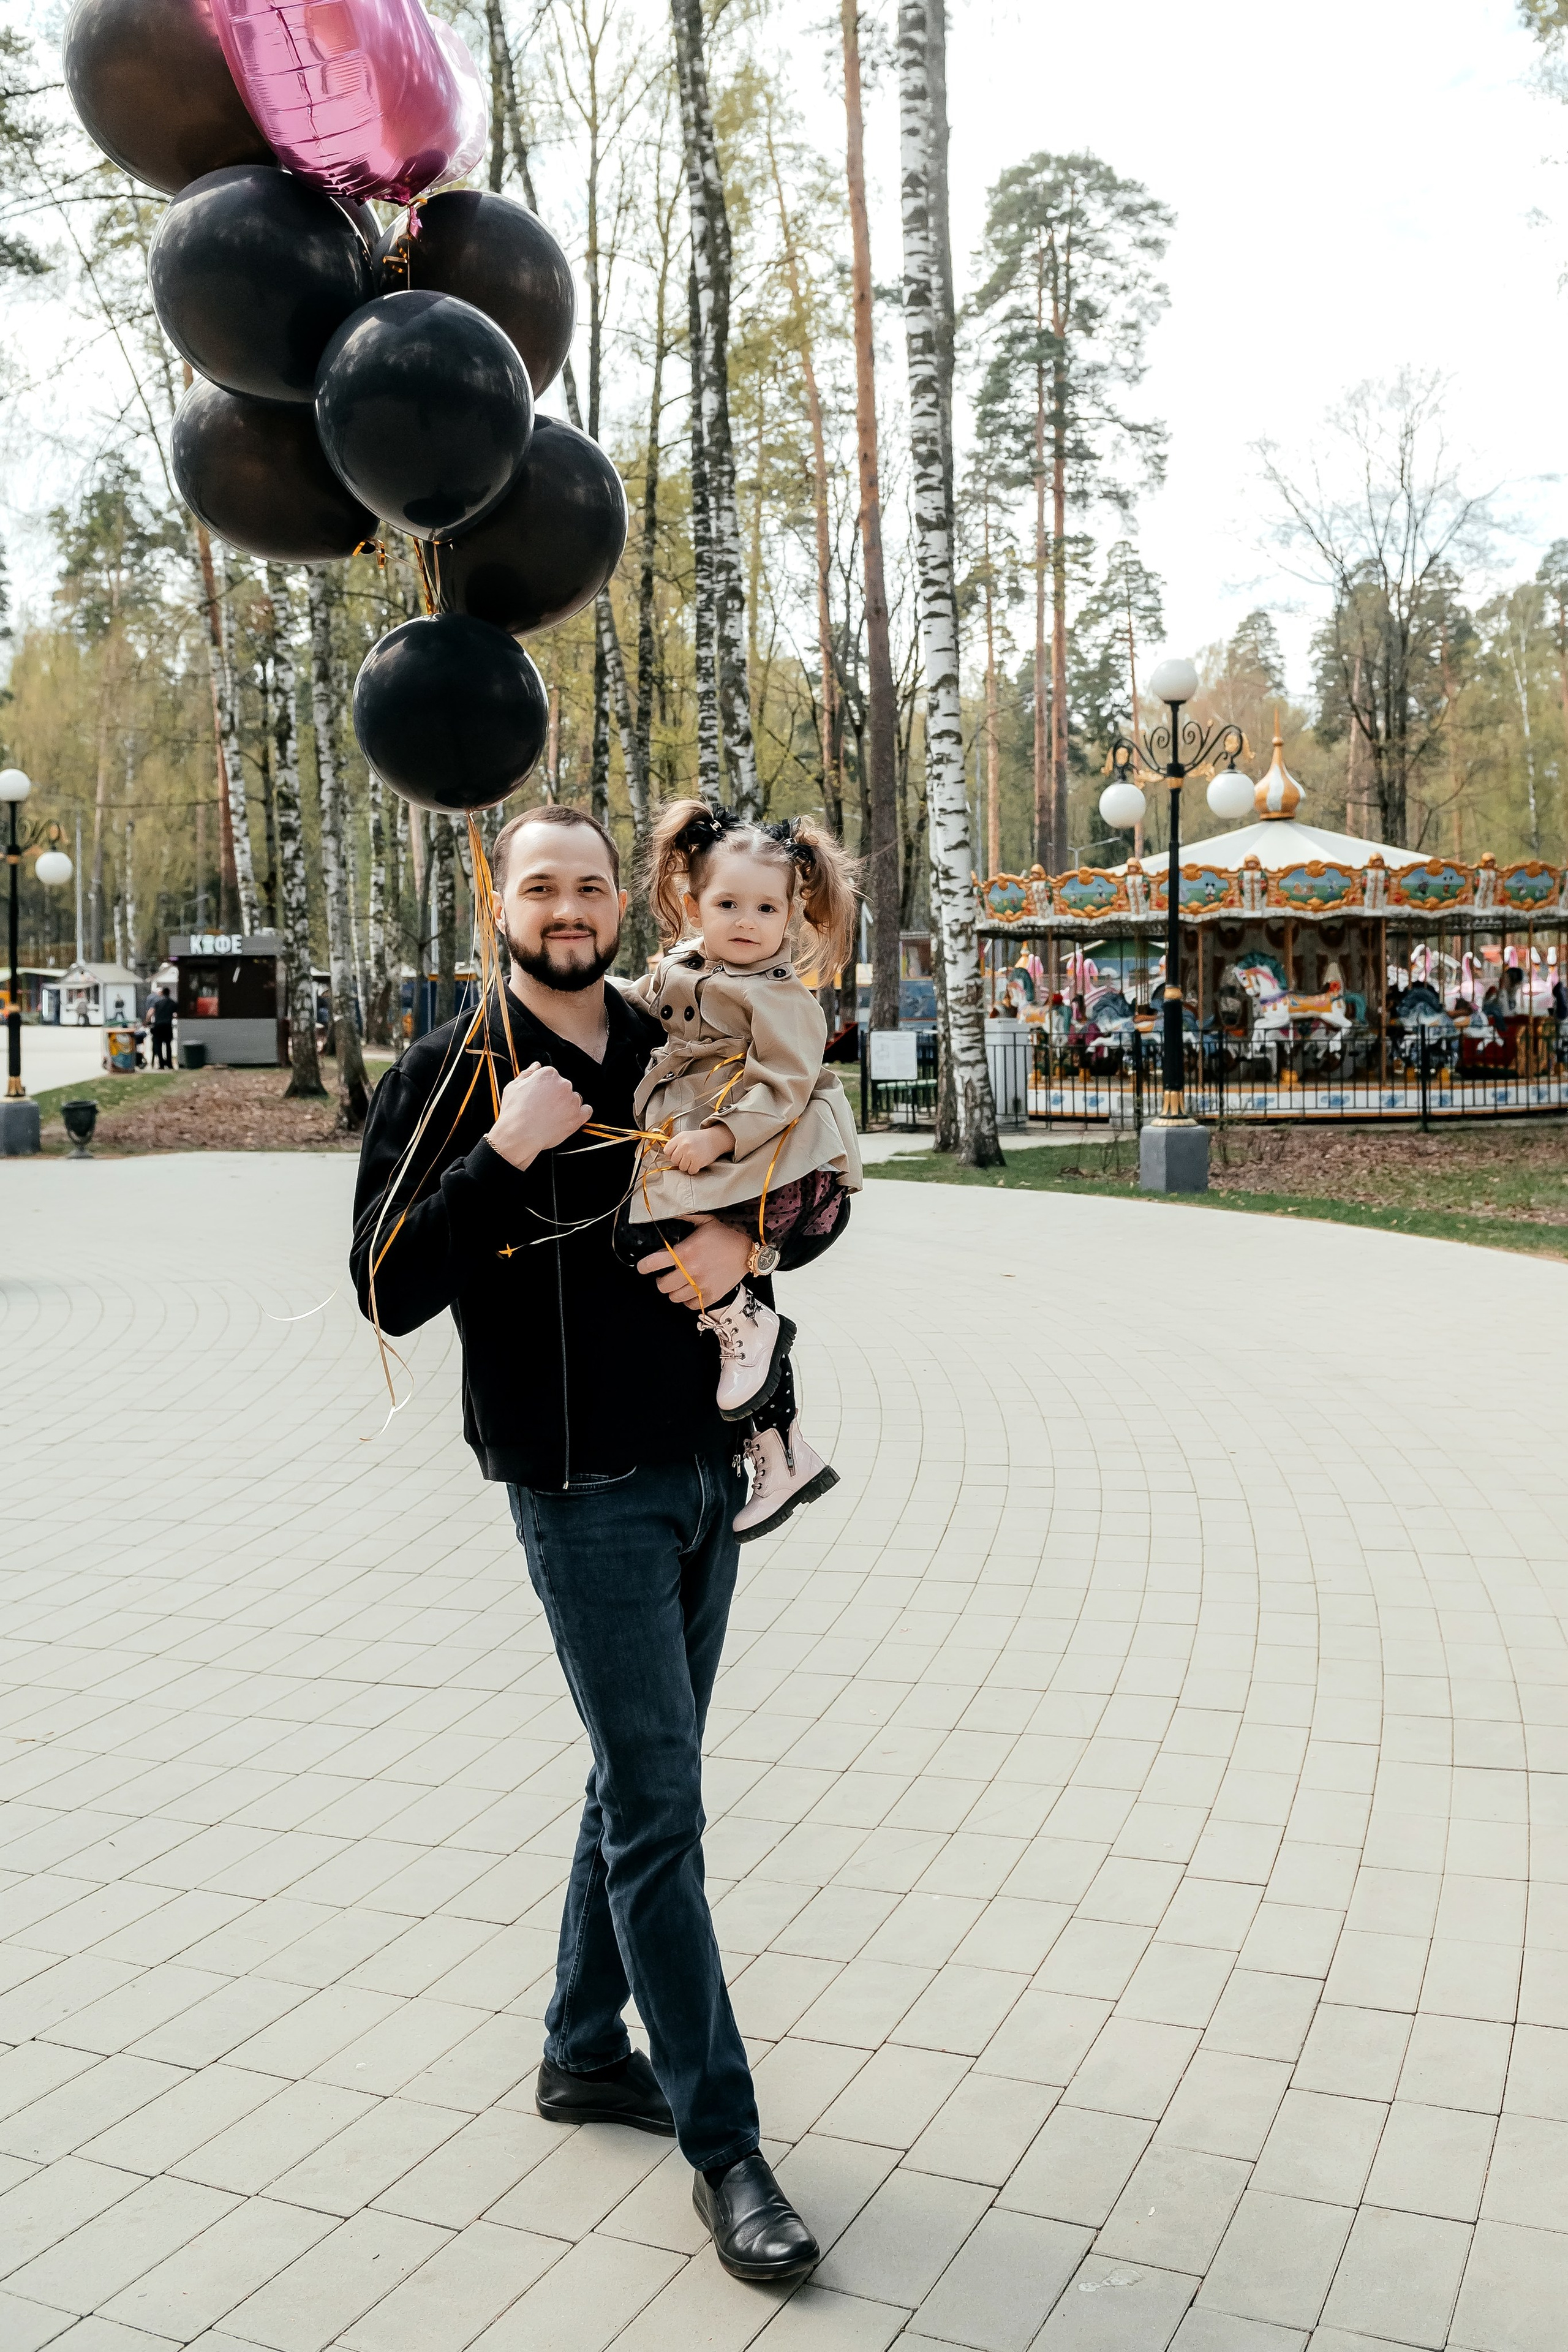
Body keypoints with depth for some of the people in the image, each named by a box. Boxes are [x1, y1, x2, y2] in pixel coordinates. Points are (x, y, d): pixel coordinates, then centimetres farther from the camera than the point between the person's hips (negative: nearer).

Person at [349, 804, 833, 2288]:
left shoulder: (675, 1055, 6)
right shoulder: (446, 1079, -7)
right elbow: (390, 1290, -12)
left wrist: (746, 1240, -8)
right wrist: (499, 1157, -23)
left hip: (706, 1468, 6)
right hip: (583, 1493, -5)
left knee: (640, 1782, 16)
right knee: (658, 1806, -3)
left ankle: (584, 2052, 35)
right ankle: (722, 2145, 9)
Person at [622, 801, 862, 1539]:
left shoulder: (780, 998, -9)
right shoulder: (679, 970, 14)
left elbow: (780, 1090, -17)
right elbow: (640, 1009, 34)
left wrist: (718, 1137, -26)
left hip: (779, 1162, -8)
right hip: (706, 1163, 8)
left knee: (645, 1233, -24)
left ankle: (747, 1325, -7)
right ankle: (782, 1457, 21)